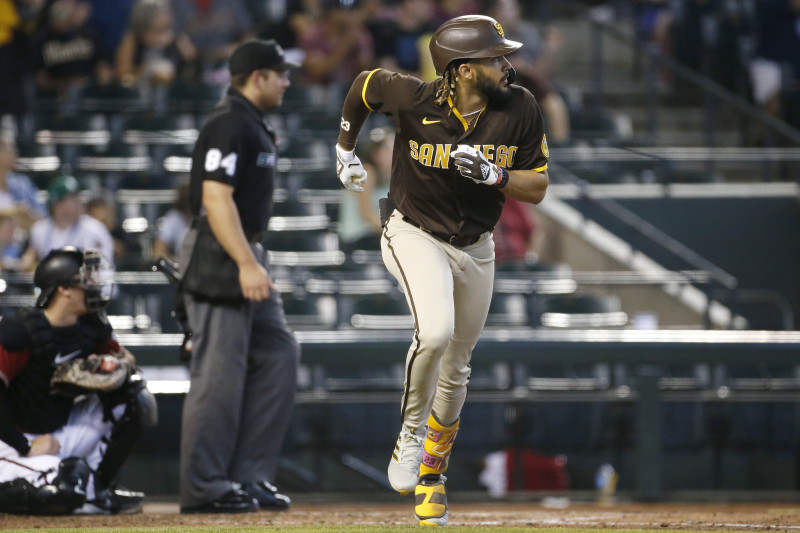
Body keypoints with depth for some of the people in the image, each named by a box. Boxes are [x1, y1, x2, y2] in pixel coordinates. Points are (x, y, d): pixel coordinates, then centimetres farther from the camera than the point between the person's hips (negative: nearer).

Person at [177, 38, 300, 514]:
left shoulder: (254, 125, 18)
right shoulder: (229, 125, -15)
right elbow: (216, 198, -23)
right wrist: (245, 265, -28)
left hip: (246, 256, 11)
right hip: (219, 259, -11)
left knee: (278, 353, 9)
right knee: (220, 372, -8)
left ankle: (249, 475, 11)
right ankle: (205, 488, -5)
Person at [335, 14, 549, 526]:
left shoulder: (520, 109, -14)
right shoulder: (412, 99, -22)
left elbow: (537, 187, -6)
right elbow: (365, 84, 0)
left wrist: (493, 175, -26)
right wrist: (346, 148, 12)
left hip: (476, 248, 4)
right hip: (415, 236, -4)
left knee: (454, 372, 14)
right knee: (435, 331, -31)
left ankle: (432, 475, 35)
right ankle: (411, 432, -7)